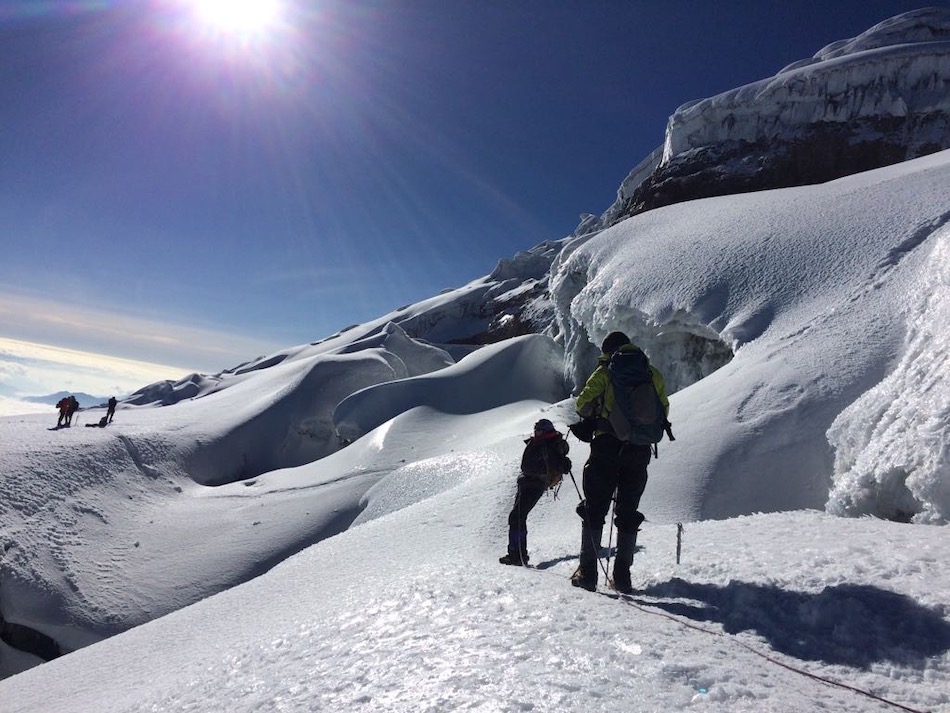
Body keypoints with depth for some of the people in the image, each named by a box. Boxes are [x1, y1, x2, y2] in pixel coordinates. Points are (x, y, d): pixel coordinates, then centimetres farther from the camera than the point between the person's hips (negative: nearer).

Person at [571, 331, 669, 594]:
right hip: (639, 450, 3)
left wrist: (591, 414, 15)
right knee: (628, 512, 11)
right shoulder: (652, 374, 11)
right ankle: (622, 576, 9)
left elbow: (583, 403, -6)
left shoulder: (605, 372, 0)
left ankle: (587, 571, 3)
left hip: (608, 445, -3)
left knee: (594, 508, 5)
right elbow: (663, 410, 14)